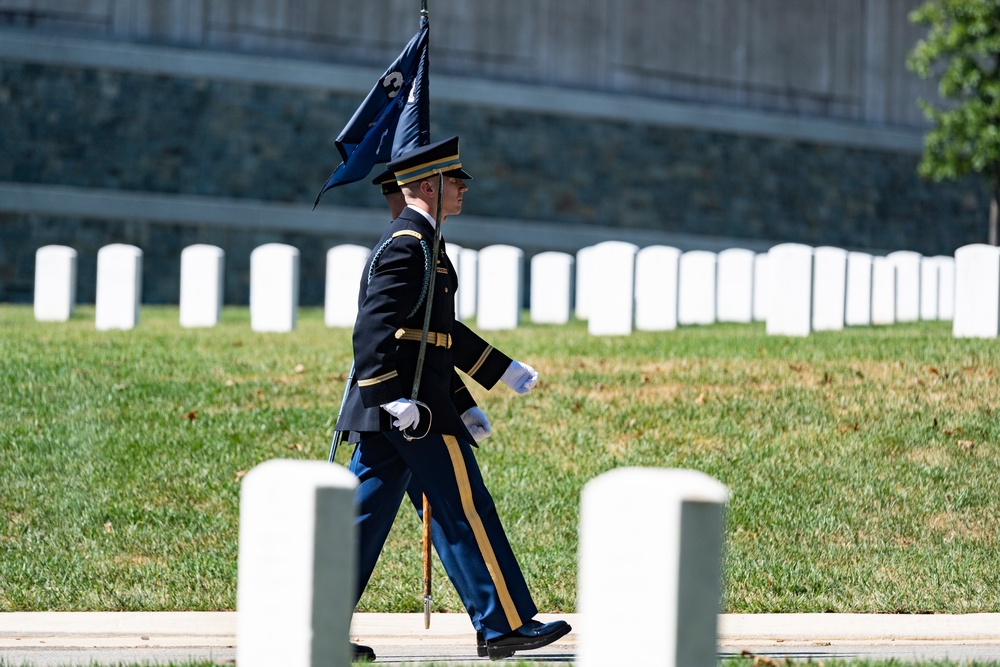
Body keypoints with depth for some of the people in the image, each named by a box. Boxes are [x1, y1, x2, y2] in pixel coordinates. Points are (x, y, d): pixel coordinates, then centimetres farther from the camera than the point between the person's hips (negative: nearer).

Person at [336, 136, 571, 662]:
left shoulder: (416, 244, 20)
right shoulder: (408, 245, -13)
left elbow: (439, 332, 28)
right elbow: (376, 327, -24)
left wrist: (502, 370, 32)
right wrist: (393, 398, -32)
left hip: (385, 410, 10)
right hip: (415, 409, -10)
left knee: (365, 513, 8)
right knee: (466, 513, -3)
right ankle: (505, 625, 2)